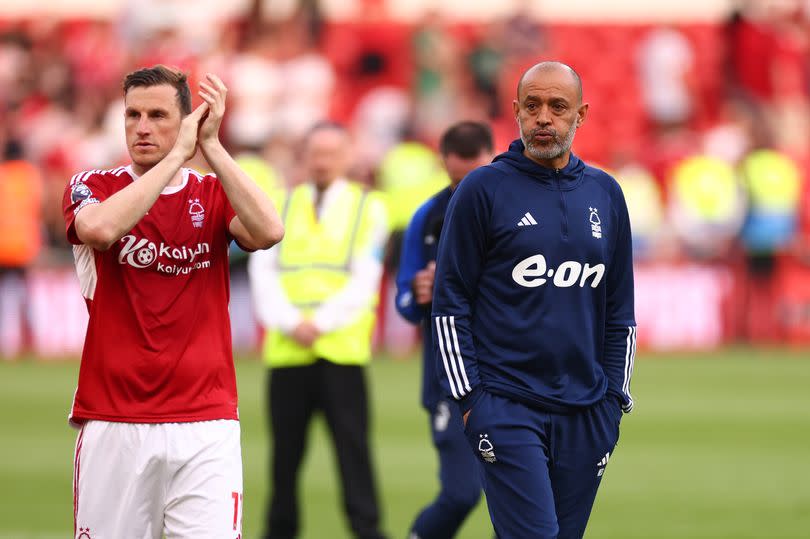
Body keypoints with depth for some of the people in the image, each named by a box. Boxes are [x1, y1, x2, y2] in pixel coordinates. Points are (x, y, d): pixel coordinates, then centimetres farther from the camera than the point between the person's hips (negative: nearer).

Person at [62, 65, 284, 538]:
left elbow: (268, 232, -12)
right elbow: (100, 229, -19)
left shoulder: (215, 196, 10)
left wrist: (211, 146, -12)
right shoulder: (94, 187, 6)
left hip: (206, 424, 0)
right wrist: (179, 155, -14)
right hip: (113, 423, 0)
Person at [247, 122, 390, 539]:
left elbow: (364, 281, -3)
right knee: (286, 446, 6)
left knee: (352, 443, -8)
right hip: (286, 349, 3)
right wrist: (289, 322, -11)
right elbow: (263, 271, 4)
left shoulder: (368, 207, 5)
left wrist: (321, 323, -14)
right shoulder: (282, 206, 13)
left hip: (342, 347, -3)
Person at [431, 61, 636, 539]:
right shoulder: (483, 189, -1)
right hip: (508, 406, -4)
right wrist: (469, 397, -7)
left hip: (585, 413, 4)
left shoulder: (605, 194, 11)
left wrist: (614, 399, 9)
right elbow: (450, 304, -1)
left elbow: (620, 310, 16)